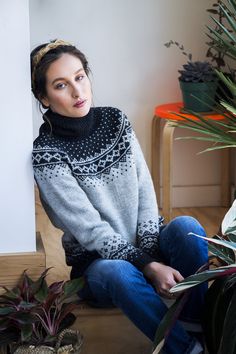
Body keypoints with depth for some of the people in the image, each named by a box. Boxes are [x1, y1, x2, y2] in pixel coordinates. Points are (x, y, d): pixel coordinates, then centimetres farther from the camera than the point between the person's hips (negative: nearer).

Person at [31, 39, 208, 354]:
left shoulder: (115, 120, -1)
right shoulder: (47, 155, -15)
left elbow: (145, 191, -2)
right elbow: (91, 230, -19)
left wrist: (149, 250, -15)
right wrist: (147, 266, -26)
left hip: (146, 243, 4)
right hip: (97, 261, -4)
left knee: (187, 226, -27)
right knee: (116, 272, -38)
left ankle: (197, 326, -20)